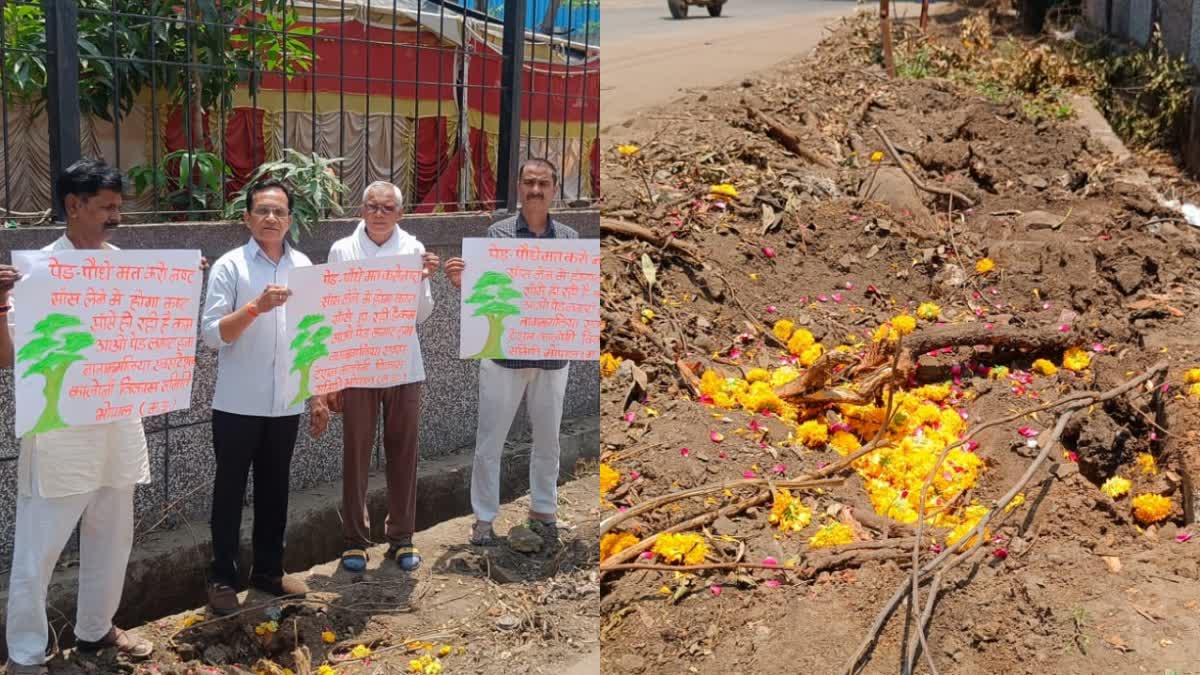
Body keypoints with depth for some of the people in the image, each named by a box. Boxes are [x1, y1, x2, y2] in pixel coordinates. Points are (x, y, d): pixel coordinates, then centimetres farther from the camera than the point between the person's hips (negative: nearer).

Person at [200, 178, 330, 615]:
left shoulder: (303, 266, 8)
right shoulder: (230, 266, -6)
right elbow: (211, 334, -12)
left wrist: (318, 397, 9)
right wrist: (256, 307, -26)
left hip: (286, 403, 4)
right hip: (238, 404, -4)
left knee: (274, 489, 14)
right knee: (230, 491, 6)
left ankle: (268, 570, 27)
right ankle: (222, 577, 18)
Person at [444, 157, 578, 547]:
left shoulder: (569, 239, 2)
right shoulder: (498, 234, -3)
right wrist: (462, 283, -23)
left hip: (552, 355, 2)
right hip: (503, 354, -2)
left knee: (548, 440, 15)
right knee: (489, 441, 6)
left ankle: (543, 511, 31)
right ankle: (484, 518, 19)